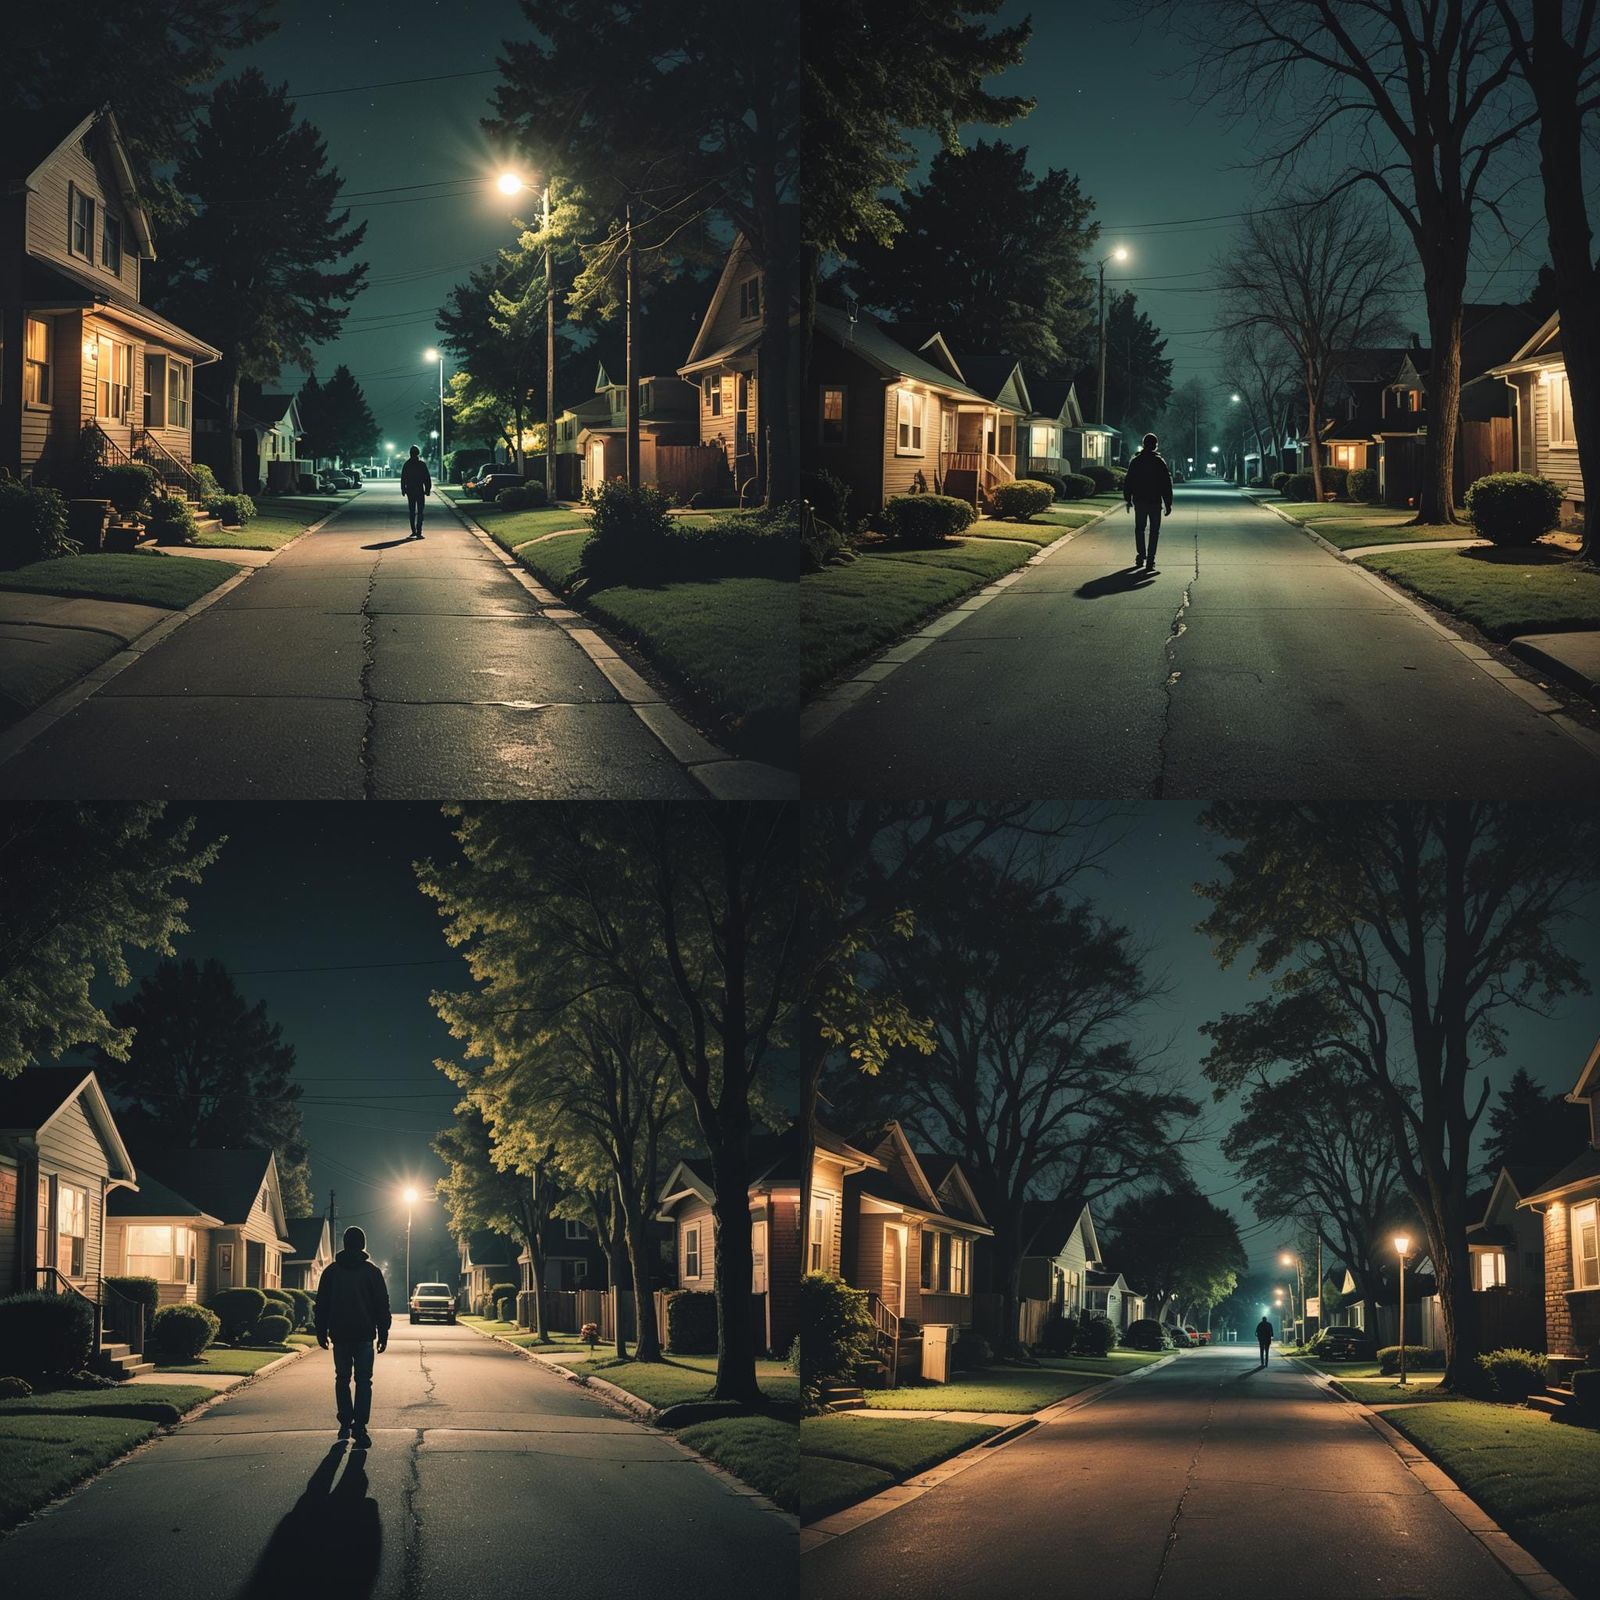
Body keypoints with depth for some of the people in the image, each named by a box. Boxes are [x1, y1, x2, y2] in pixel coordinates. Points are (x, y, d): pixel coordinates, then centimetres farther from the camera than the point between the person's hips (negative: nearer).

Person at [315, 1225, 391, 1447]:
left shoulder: (331, 1271, 5)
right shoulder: (372, 1271, 0)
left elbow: (321, 1304, 7)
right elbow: (382, 1305, 0)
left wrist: (321, 1332, 12)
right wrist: (383, 1333, 5)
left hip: (339, 1334, 2)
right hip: (364, 1335, -2)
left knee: (342, 1378, 12)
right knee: (363, 1380, -2)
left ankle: (345, 1424, 11)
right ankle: (359, 1427, -13)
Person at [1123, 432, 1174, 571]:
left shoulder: (1135, 462, 2)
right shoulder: (1159, 462, -6)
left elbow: (1127, 482, 6)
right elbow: (1167, 485, -6)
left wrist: (1128, 499, 16)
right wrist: (1168, 504, -1)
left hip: (1139, 502, 2)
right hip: (1155, 502, -2)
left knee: (1139, 529, 17)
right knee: (1154, 531, 3)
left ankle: (1140, 556, 13)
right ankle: (1150, 561, -4)